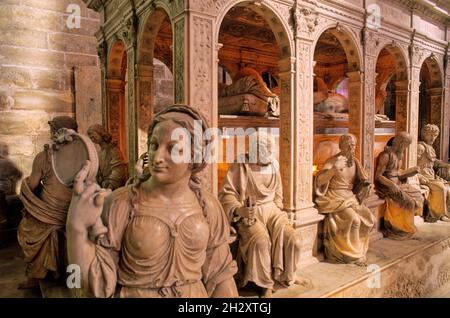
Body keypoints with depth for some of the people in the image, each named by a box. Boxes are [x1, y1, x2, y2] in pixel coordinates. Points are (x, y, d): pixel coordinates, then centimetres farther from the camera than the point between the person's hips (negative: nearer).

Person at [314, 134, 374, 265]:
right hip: (335, 199, -6)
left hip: (350, 198, 6)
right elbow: (319, 181, -21)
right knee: (354, 220, -26)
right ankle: (354, 254, -7)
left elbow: (363, 180, 17)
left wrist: (367, 183, -7)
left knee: (369, 219, -13)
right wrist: (334, 168, -31)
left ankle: (358, 248, 5)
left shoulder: (355, 161, 7)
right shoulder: (333, 161, -12)